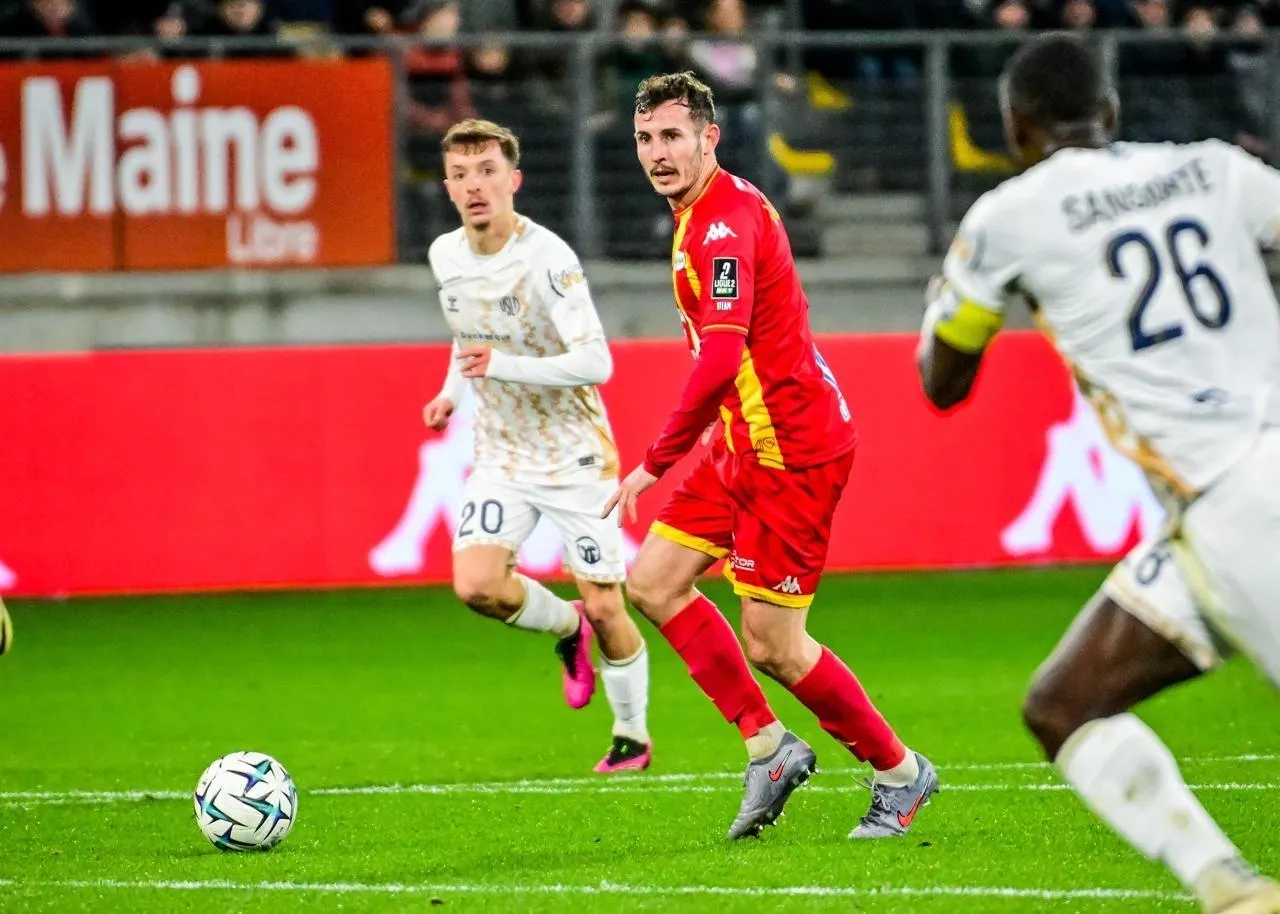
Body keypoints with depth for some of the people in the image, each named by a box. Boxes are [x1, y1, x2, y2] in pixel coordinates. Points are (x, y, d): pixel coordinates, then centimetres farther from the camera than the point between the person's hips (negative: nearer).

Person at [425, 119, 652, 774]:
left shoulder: (546, 258, -21)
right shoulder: (445, 256, 0)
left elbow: (596, 363, -28)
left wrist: (502, 367, -34)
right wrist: (452, 390, 7)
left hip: (574, 454, -5)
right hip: (501, 455, 5)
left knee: (604, 607, -1)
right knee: (476, 585, -16)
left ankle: (632, 734, 23)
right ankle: (566, 628, 16)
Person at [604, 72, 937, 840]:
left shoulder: (724, 222, -21)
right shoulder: (703, 213, 12)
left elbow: (720, 360, -30)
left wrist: (657, 464, -24)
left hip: (794, 448, -10)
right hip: (748, 444, 10)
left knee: (772, 647, -7)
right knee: (653, 581, 7)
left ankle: (899, 772, 11)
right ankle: (769, 746, 13)